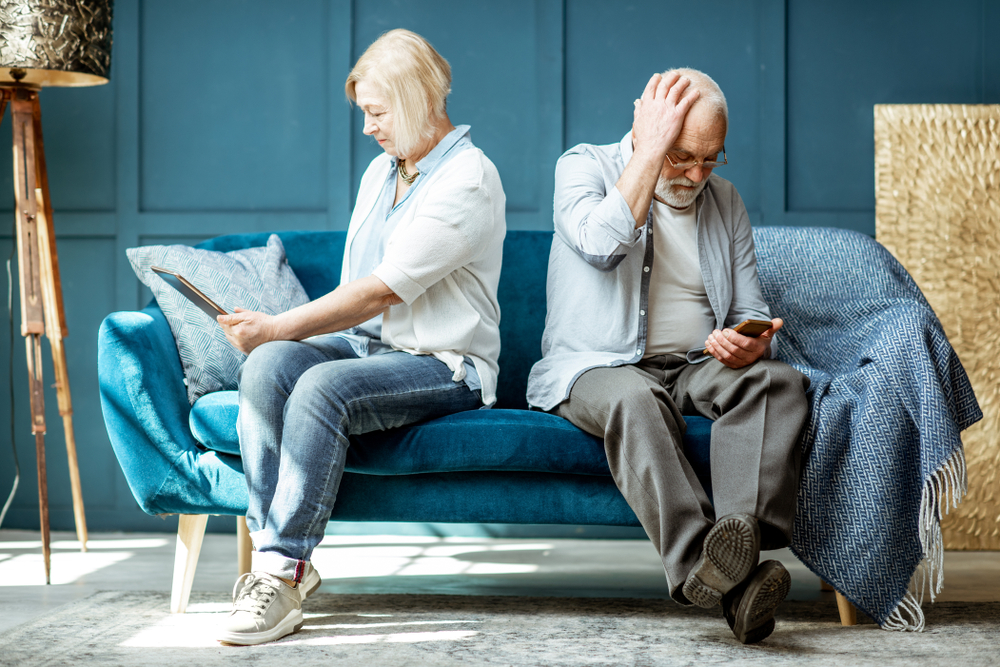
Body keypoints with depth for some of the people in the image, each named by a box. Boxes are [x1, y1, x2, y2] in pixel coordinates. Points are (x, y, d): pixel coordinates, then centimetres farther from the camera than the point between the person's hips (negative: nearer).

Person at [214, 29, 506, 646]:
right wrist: (275, 335, 2)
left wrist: (276, 327, -13)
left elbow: (382, 292, -18)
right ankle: (272, 553, -27)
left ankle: (285, 576, -30)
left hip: (443, 363, -7)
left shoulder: (468, 179, -11)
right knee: (268, 365, -24)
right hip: (362, 342, 7)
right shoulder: (380, 171, 18)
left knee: (322, 387, -34)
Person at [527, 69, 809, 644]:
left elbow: (752, 312, 15)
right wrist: (653, 148, -16)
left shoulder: (725, 200, 15)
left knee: (779, 380, -27)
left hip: (697, 367, 4)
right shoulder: (583, 166, 1)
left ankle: (744, 533, -47)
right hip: (596, 369, -4)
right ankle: (703, 566, -52)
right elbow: (602, 244, -22)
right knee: (636, 400, -38)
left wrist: (751, 343, -10)